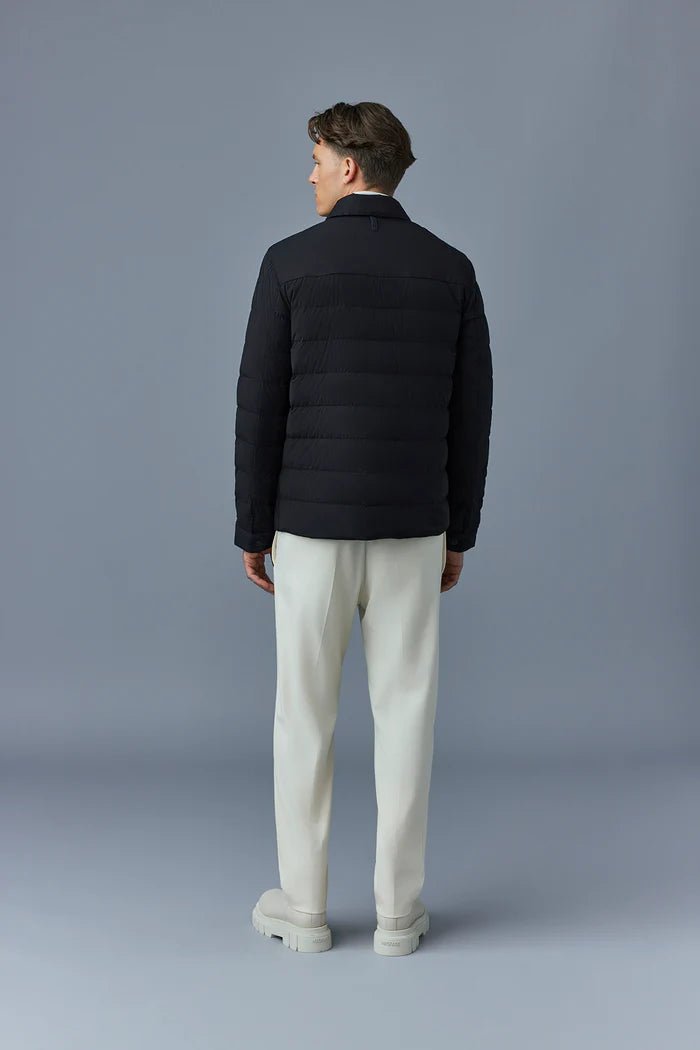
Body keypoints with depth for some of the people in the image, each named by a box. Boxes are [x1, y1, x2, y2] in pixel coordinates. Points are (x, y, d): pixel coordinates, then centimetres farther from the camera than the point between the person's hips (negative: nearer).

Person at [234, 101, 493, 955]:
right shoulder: (450, 269, 2)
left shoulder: (291, 262, -7)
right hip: (411, 524, 2)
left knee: (304, 712, 9)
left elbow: (260, 408, -7)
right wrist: (459, 532, 12)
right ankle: (397, 909, 13)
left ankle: (304, 905, 17)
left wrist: (250, 529, 2)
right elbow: (470, 415, 3)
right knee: (405, 714, 8)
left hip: (312, 520, -2)